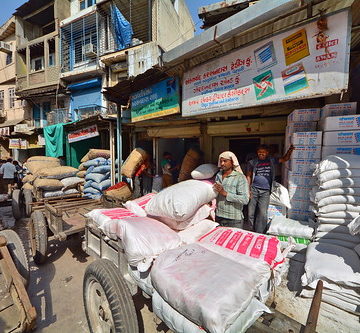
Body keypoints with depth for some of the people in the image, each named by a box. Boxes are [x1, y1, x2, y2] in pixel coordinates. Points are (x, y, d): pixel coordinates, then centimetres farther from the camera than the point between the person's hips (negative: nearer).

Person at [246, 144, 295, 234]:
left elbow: (285, 159, 17)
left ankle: (260, 234, 10)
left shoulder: (271, 161, 10)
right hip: (254, 189, -1)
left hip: (265, 191, 1)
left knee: (263, 213, -2)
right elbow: (248, 176, 4)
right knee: (251, 213, 4)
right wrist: (248, 190, -2)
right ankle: (252, 232, 21)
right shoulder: (252, 162, 3)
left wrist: (290, 150, -1)